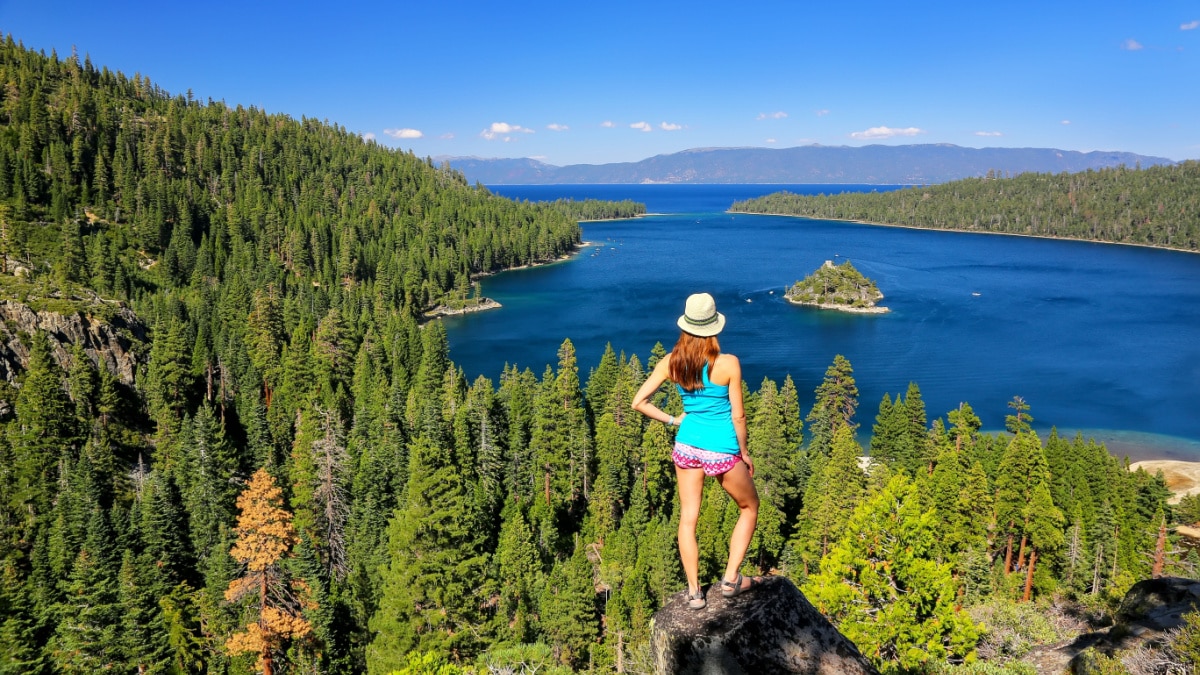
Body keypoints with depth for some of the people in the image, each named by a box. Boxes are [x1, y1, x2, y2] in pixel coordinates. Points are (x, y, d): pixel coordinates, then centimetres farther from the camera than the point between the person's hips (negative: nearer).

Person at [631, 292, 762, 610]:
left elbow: (639, 402, -4)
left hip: (687, 446, 4)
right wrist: (744, 453, 4)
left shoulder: (671, 362, -5)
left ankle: (694, 592, 20)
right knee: (749, 507, 20)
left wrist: (671, 420, 7)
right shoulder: (728, 364, -16)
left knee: (688, 518, 13)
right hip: (722, 450, -3)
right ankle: (731, 579, 19)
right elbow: (737, 415, -10)